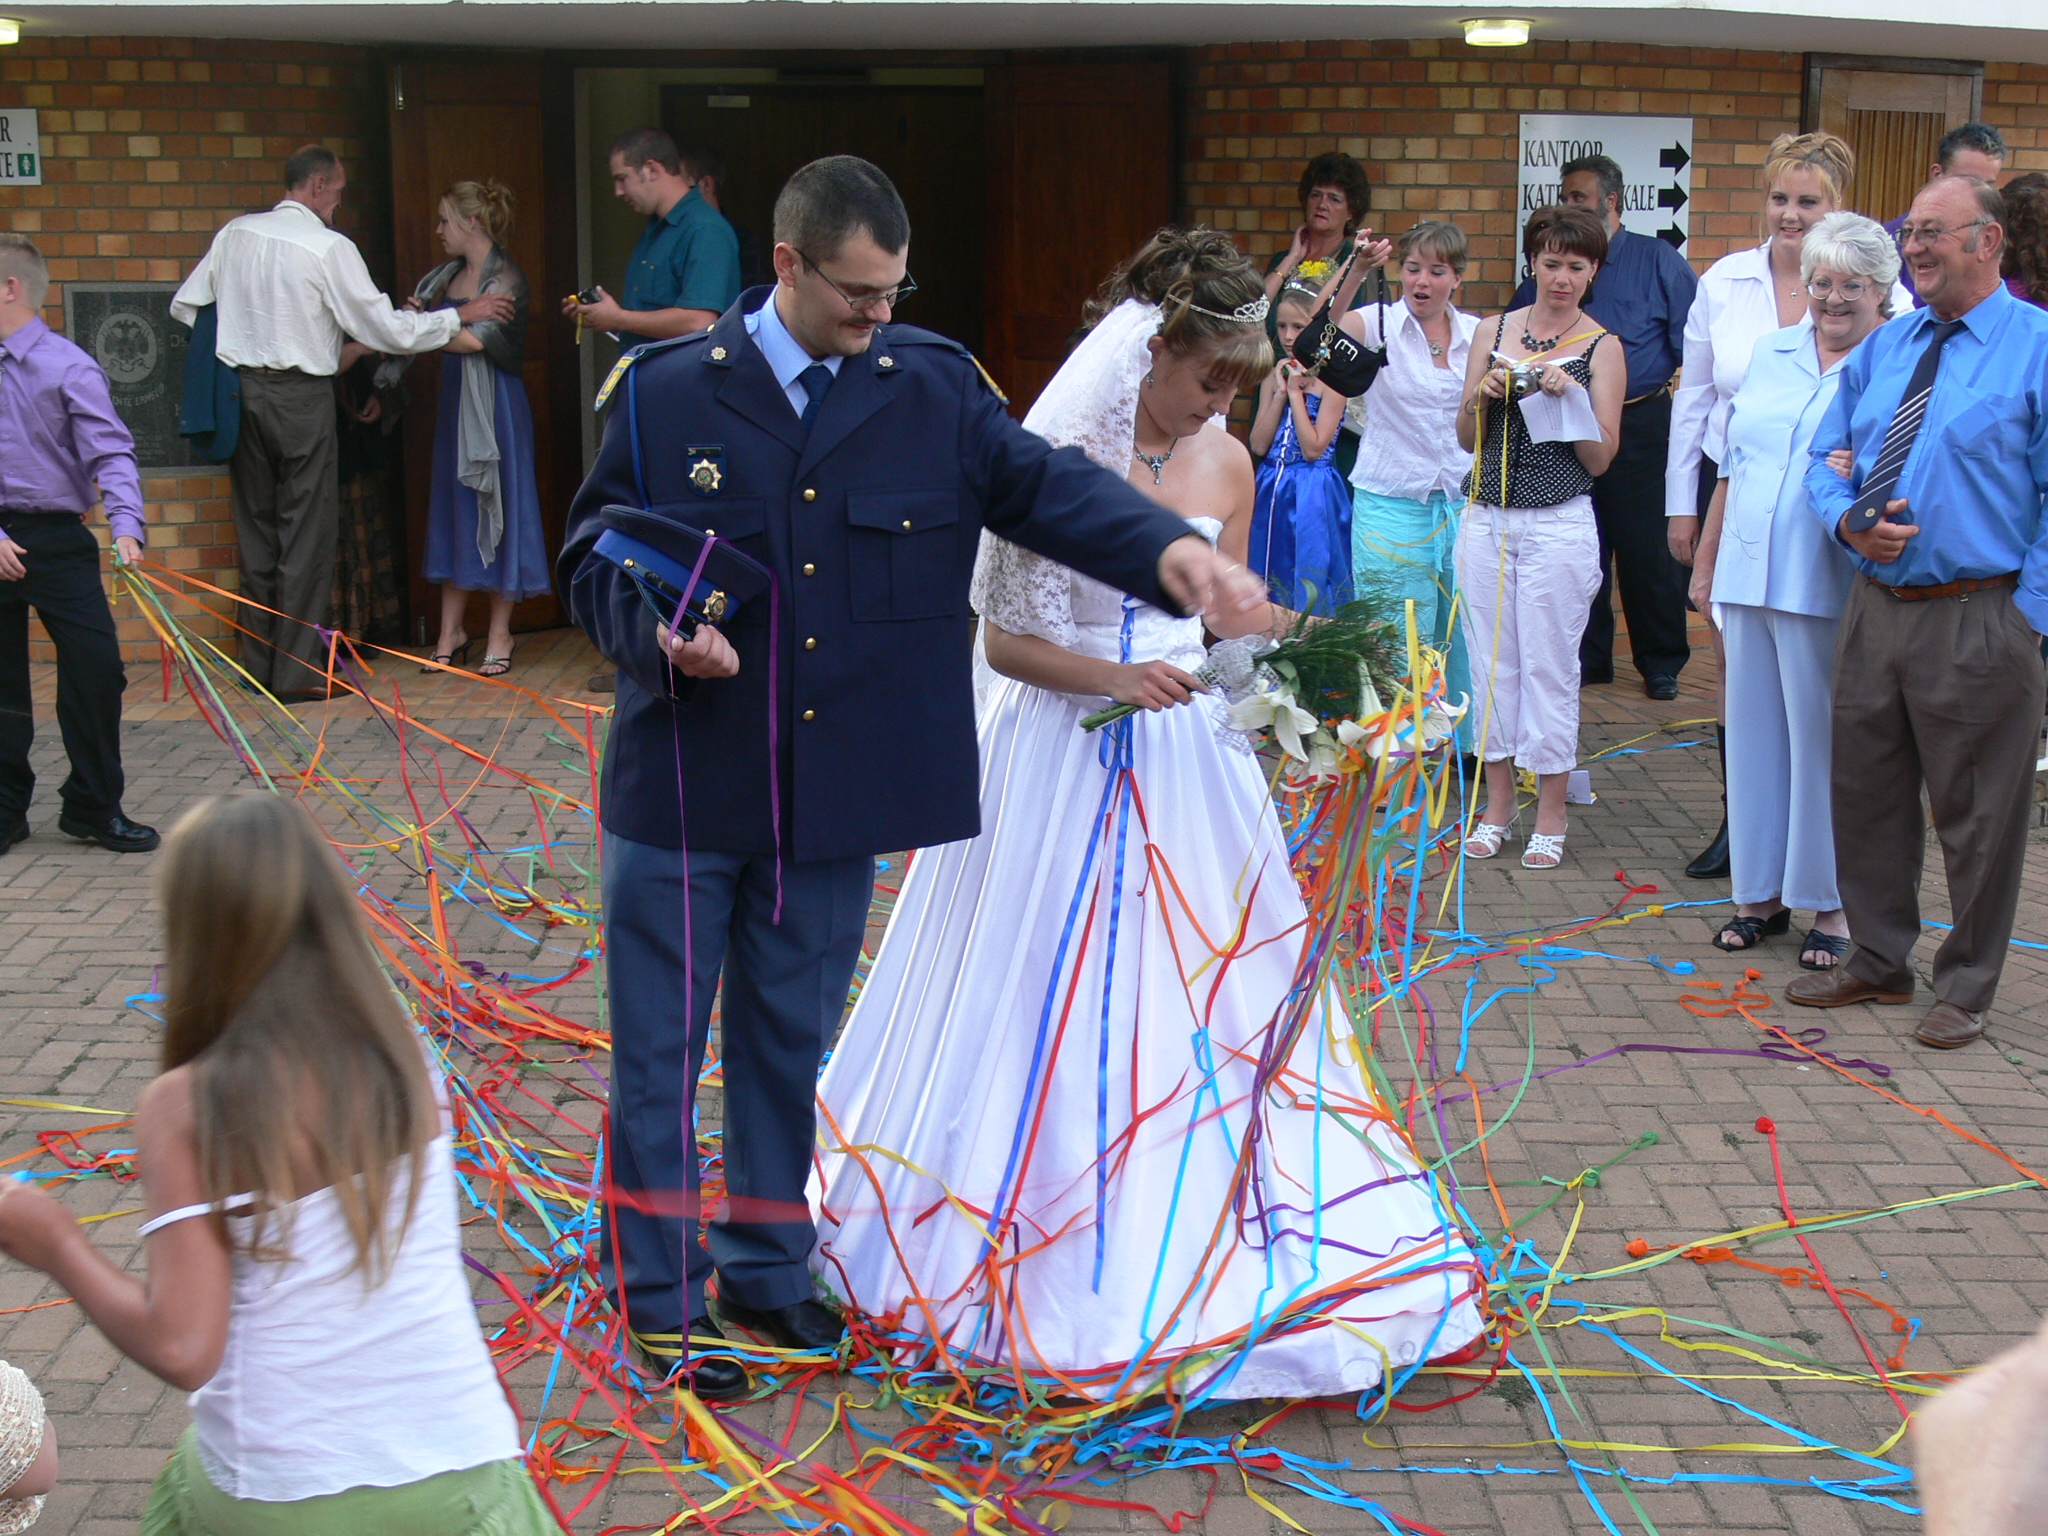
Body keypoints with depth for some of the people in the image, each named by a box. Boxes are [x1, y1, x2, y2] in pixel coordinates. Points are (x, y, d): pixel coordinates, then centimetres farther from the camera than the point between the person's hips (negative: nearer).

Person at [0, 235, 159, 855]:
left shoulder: (67, 367, -8)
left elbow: (110, 453, -13)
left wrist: (126, 527, -27)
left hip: (58, 541, -3)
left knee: (96, 670, -4)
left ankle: (93, 807, 12)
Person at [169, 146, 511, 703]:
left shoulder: (234, 234, 6)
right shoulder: (330, 248, -10)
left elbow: (185, 307, 12)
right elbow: (388, 330, -9)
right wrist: (461, 316, 2)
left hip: (240, 388, 6)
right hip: (300, 396, -6)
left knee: (256, 527, 14)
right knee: (308, 532, 2)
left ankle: (259, 663, 20)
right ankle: (298, 672, 3)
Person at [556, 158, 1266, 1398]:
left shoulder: (936, 386, 1)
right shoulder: (665, 394, -5)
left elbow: (1043, 485, -8)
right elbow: (594, 560, 0)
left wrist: (1169, 551, -26)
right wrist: (658, 631, -21)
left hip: (836, 789, 2)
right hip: (685, 789, -2)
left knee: (791, 1041, 17)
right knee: (661, 1049, 7)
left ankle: (768, 1268, 33)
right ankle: (660, 1295, 22)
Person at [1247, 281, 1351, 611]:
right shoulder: (1275, 376, 9)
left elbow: (1313, 449, -14)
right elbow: (1258, 445, 1)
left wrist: (1295, 392, -11)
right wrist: (1280, 393, -5)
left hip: (1312, 494, -6)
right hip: (1272, 492, 6)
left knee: (1309, 591, -3)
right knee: (1269, 589, 9)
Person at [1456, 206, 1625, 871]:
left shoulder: (1602, 347, 0)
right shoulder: (1495, 332, 10)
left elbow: (1600, 459, -2)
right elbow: (1466, 438, 13)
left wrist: (1567, 398, -15)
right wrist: (1483, 396, -7)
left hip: (1559, 522, -3)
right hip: (1487, 517, 4)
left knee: (1549, 665, 0)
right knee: (1491, 660, 7)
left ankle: (1550, 814, 10)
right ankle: (1497, 803, 17)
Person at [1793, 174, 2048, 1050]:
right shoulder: (1882, 348, 11)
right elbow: (1826, 458, 17)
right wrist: (1847, 520, -5)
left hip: (1976, 619, -6)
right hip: (1875, 606, 6)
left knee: (1976, 813, 4)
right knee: (1866, 790, 15)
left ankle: (1965, 989, 19)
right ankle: (1878, 961, 31)